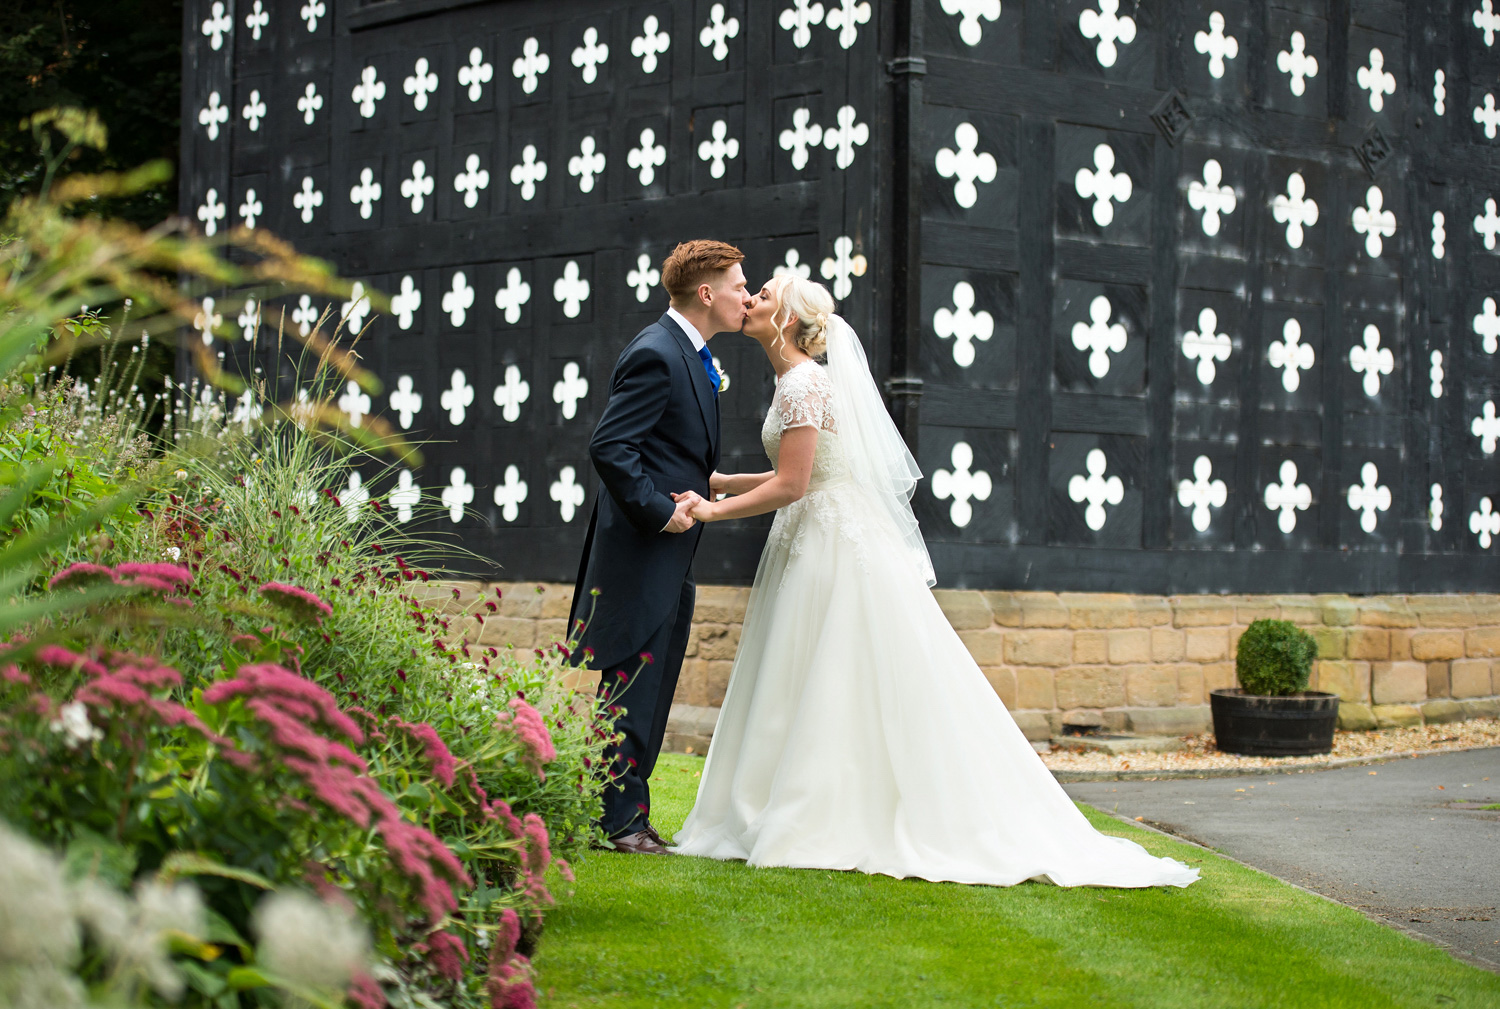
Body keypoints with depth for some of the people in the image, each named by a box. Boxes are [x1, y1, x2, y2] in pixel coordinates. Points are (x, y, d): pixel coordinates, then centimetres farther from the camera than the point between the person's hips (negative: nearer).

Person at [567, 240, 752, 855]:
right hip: (641, 550, -10)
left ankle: (626, 814, 19)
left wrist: (695, 493, 5)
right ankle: (617, 820, 1)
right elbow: (609, 447, -22)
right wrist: (661, 512, -19)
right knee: (627, 684, -5)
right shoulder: (656, 354, -16)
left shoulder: (689, 354, 16)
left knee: (650, 686, 13)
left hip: (668, 553, 10)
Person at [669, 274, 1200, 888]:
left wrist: (714, 511, -13)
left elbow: (790, 486, -19)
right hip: (815, 546, 10)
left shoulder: (802, 384, -15)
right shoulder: (794, 381, 15)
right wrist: (713, 481, 23)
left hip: (835, 552, -10)